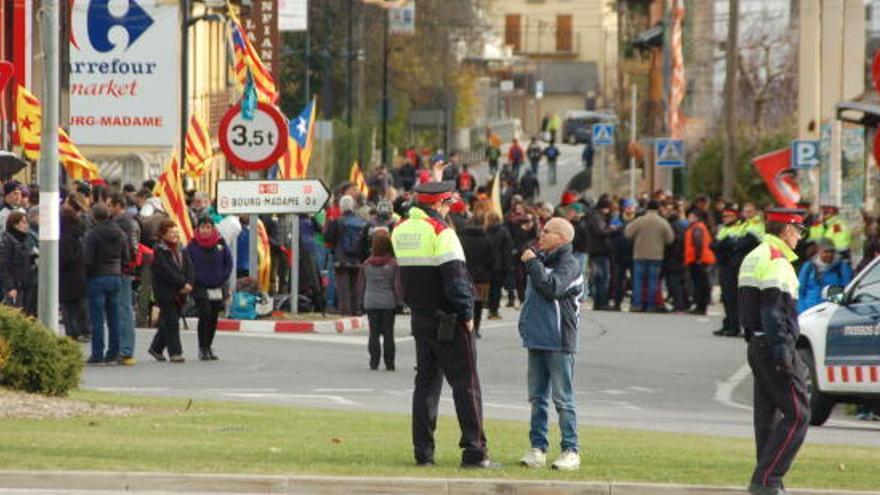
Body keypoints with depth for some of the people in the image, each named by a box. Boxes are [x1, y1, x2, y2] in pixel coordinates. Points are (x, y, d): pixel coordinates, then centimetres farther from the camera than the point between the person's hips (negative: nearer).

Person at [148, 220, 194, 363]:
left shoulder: (181, 250, 12)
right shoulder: (160, 251, -9)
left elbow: (189, 268, 6)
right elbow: (167, 271, -17)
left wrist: (189, 283, -12)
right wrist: (183, 284, -17)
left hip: (179, 293, 7)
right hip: (165, 292, -7)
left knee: (167, 323, 13)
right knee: (171, 321, -8)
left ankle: (156, 348, 27)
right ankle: (175, 352, -6)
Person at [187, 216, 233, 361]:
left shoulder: (220, 243, 1)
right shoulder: (193, 245, -4)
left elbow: (228, 263, 7)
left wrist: (223, 280, -1)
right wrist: (193, 281, -8)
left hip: (218, 289, 3)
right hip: (201, 289, -3)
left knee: (214, 319, 7)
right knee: (205, 316, -13)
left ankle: (209, 346, 21)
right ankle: (202, 349, -6)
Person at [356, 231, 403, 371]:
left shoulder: (367, 264, 0)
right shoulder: (393, 264, -9)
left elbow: (361, 285, 8)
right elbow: (398, 286, -8)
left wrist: (363, 299, 20)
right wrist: (399, 302, 2)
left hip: (370, 303, 2)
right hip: (388, 303, -2)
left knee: (374, 333, 6)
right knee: (388, 333, 3)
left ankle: (374, 362, 4)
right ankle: (389, 363, 4)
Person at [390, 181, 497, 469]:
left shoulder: (401, 230, 7)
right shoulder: (441, 232, -15)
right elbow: (456, 277, -18)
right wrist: (467, 314, -10)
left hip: (419, 318, 7)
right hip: (448, 321, -7)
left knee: (426, 382, 12)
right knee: (466, 385, -3)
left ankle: (423, 452, 9)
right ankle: (474, 452, -5)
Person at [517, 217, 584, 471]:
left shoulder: (569, 265, -8)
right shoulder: (542, 260, 16)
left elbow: (551, 288, -24)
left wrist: (532, 263, -15)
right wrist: (526, 323, 16)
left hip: (559, 342, -8)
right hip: (536, 340, 8)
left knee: (563, 399, -5)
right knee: (537, 398, 8)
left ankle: (571, 450, -1)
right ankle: (538, 448, 12)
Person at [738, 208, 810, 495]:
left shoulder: (752, 258, 17)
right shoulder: (776, 261, -14)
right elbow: (773, 308, -21)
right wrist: (782, 352, -24)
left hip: (757, 347, 10)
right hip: (775, 346, -10)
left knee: (768, 415, 12)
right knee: (797, 415, -7)